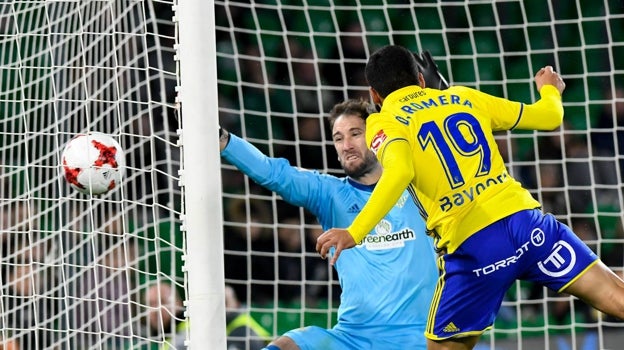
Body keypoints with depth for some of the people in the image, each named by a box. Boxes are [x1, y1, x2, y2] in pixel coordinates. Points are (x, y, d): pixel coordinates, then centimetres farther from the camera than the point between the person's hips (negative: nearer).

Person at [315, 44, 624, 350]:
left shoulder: (383, 123, 7)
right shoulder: (463, 97, 19)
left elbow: (399, 173, -17)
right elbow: (548, 116, 26)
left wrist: (354, 232, -22)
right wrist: (550, 88, 49)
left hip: (471, 245, -3)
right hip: (525, 220, 3)